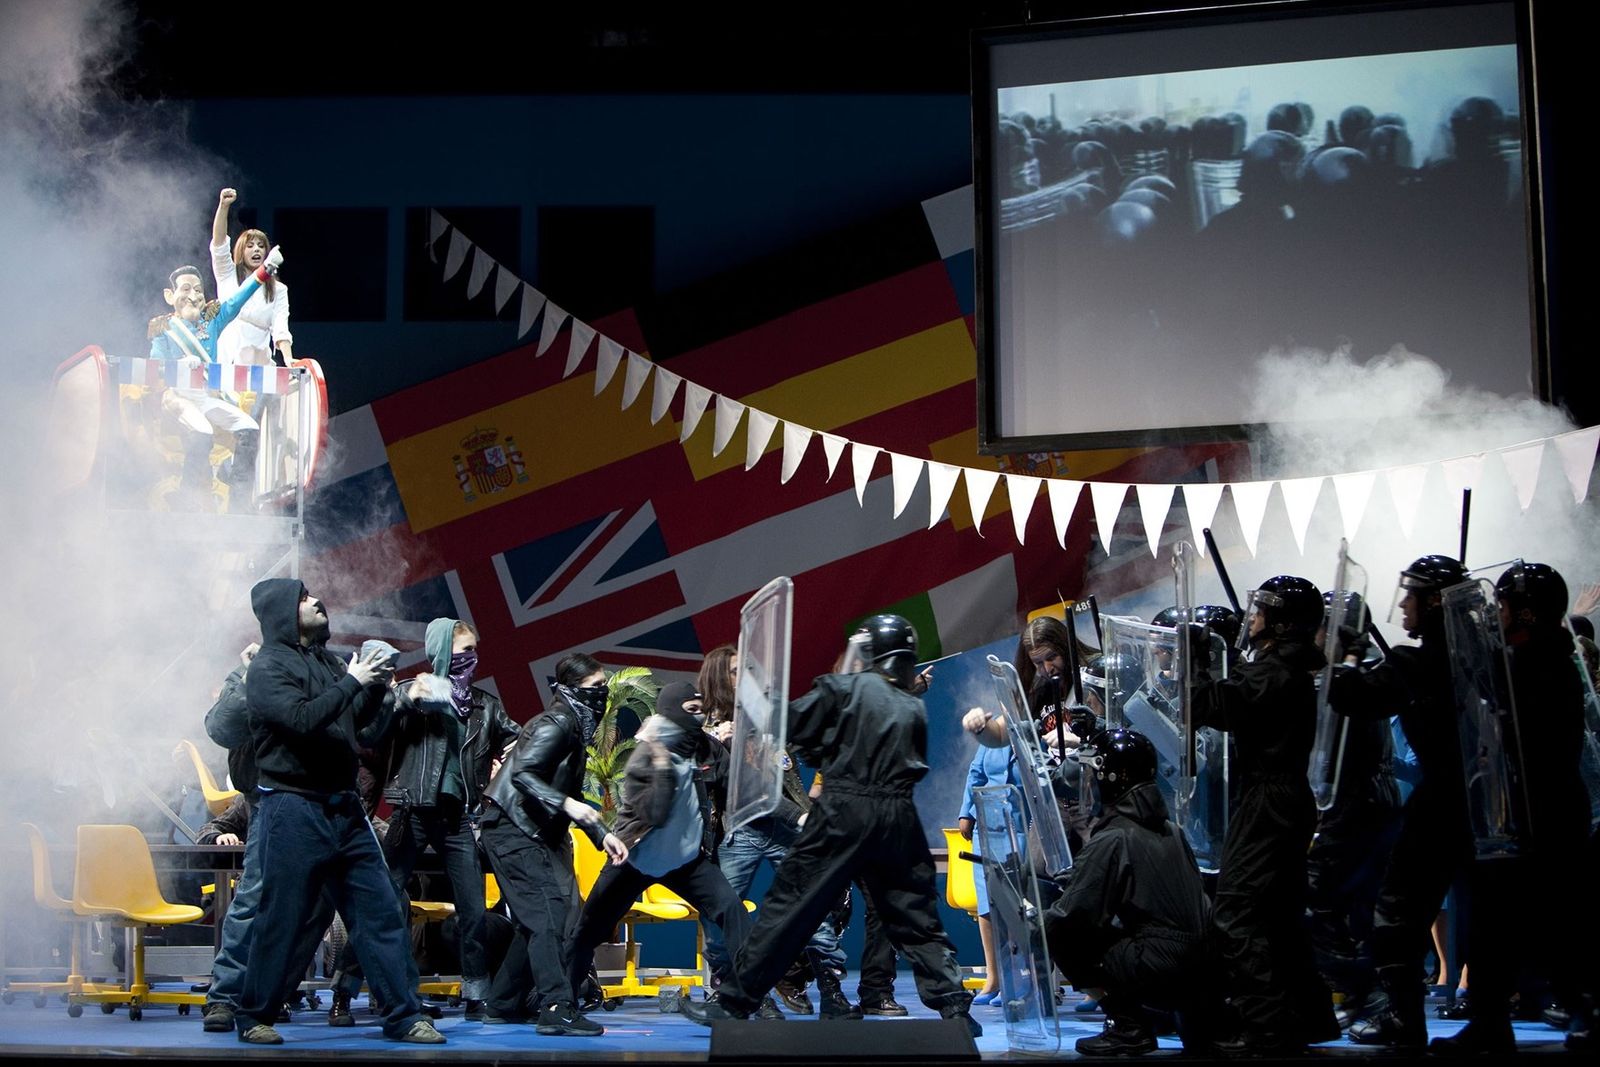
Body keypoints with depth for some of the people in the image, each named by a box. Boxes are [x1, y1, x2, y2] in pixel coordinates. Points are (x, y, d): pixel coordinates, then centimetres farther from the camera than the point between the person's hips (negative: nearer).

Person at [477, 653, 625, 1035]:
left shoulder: (577, 725, 18)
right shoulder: (558, 723, -13)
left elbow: (572, 796, 24)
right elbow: (521, 774, -25)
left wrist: (602, 835, 17)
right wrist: (565, 804, -34)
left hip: (537, 834, 10)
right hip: (512, 829, -10)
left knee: (538, 920, 12)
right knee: (549, 914, -18)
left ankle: (504, 1004, 22)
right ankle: (557, 1008, -25)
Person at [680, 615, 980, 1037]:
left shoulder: (844, 687, 1)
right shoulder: (914, 708, 14)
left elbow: (792, 726, -2)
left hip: (844, 812, -4)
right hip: (899, 819, 4)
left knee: (789, 904, 0)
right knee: (916, 918, 11)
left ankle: (733, 1002, 2)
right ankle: (954, 1006, 2)